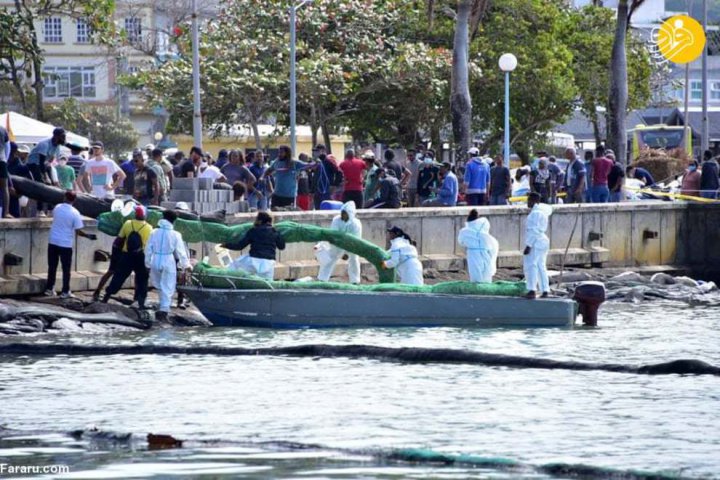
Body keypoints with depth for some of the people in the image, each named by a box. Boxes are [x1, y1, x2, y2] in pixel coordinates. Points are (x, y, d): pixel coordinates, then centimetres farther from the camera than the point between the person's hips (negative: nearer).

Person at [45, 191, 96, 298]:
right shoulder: (75, 213, -13)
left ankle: (49, 289, 16)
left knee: (52, 267, 12)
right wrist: (89, 236, 2)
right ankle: (65, 292, 5)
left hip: (53, 242, 4)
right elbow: (78, 231, -13)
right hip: (66, 244, -4)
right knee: (66, 269, 5)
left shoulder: (57, 208, -1)